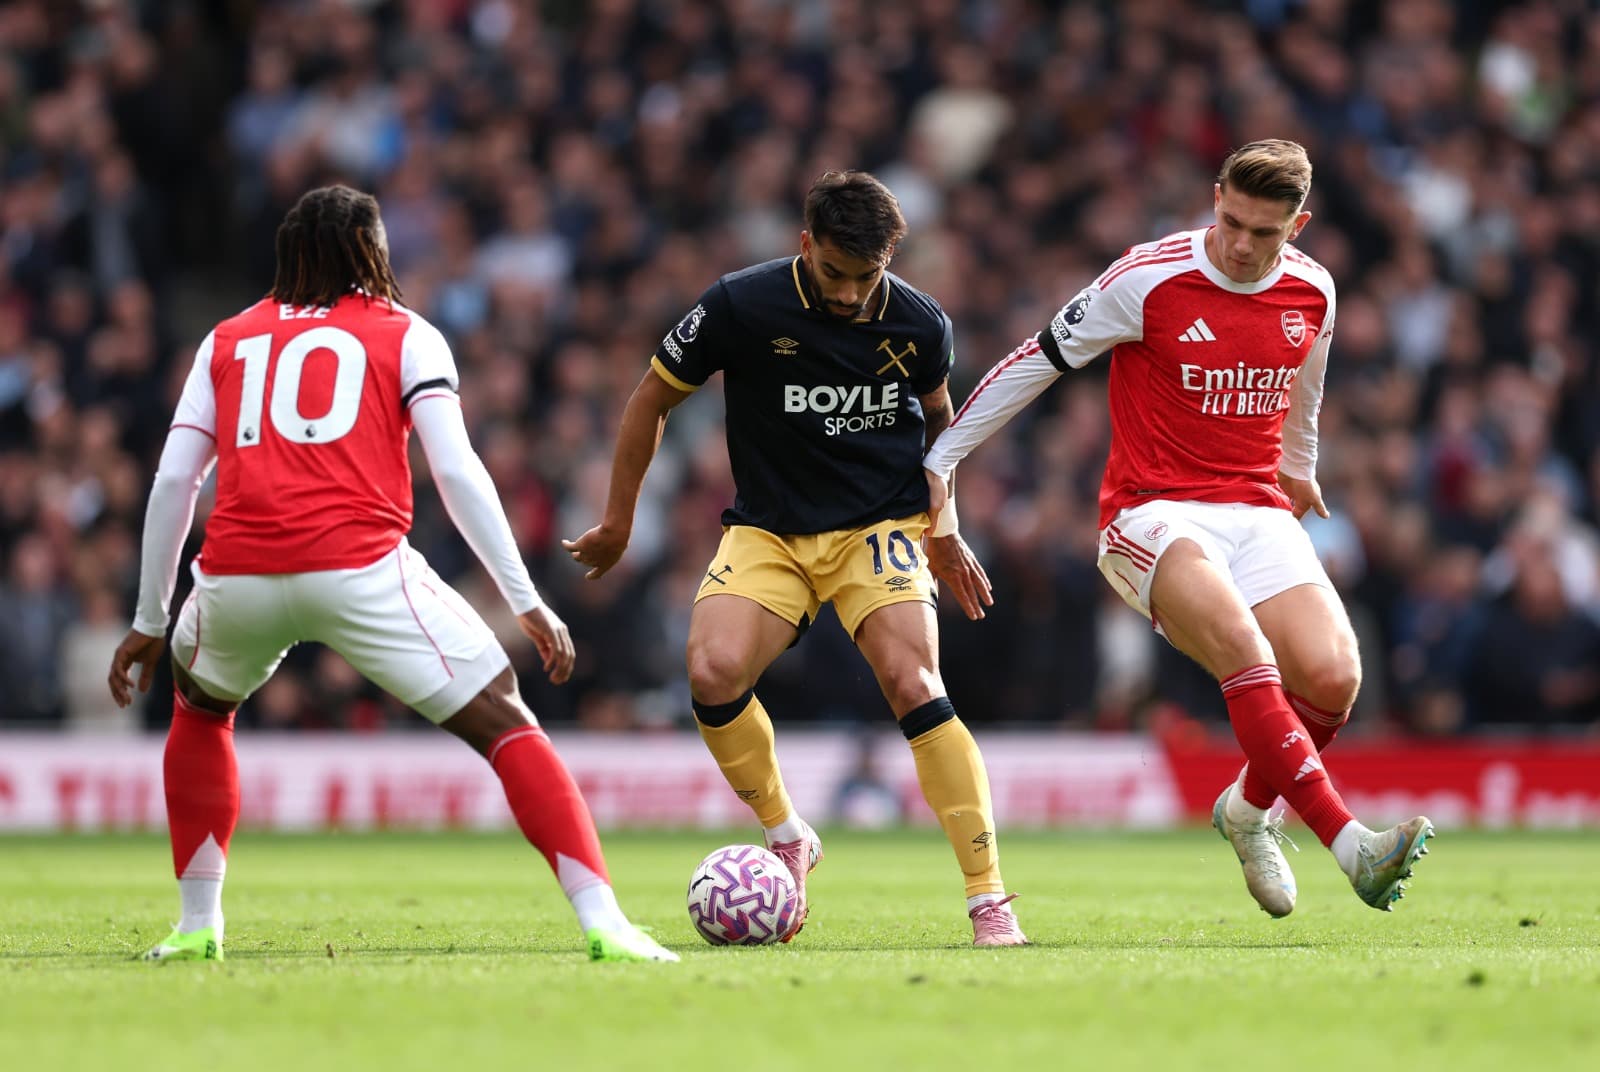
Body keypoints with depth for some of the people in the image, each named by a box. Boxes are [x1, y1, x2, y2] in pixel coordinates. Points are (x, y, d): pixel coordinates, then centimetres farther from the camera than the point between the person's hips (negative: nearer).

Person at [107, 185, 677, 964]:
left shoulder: (227, 340, 22)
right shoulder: (406, 335, 14)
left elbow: (173, 481, 16)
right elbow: (456, 471, 2)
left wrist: (149, 621, 22)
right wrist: (527, 602, 1)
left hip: (236, 575, 3)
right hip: (360, 569, -3)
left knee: (199, 706, 34)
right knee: (506, 726, 2)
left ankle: (197, 926, 29)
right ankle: (603, 922, -13)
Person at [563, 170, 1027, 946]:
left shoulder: (920, 326, -7)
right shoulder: (742, 306, -14)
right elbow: (652, 400, 0)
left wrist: (945, 533, 22)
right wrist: (619, 521, 7)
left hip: (880, 524, 0)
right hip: (768, 528, 1)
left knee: (912, 685, -22)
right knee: (712, 672, -23)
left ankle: (989, 899, -16)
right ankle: (785, 838, 4)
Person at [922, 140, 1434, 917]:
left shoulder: (1312, 294, 5)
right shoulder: (1149, 278, -11)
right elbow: (1040, 359, -1)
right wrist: (941, 458, 3)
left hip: (1258, 512, 5)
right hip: (1153, 513, -5)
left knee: (1332, 678, -17)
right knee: (1241, 644, -33)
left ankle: (1248, 809, 14)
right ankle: (1349, 845, -40)